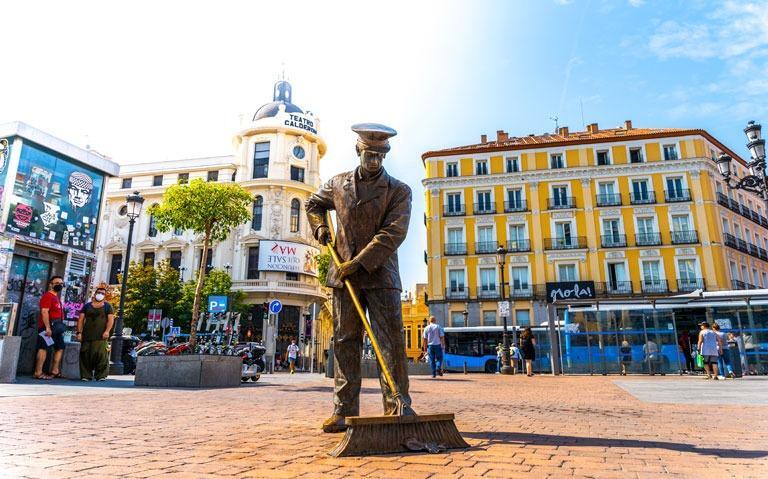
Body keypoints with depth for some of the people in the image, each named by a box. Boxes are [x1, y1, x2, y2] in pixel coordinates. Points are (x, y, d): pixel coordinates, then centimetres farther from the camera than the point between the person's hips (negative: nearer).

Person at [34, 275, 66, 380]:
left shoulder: (57, 297, 20)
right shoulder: (47, 296, -9)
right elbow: (44, 312, -19)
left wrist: (61, 327, 20)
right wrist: (47, 327, -24)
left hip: (56, 327, 10)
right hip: (48, 326, -10)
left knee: (60, 348, 12)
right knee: (43, 348, -9)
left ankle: (55, 371, 17)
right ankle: (38, 373, -8)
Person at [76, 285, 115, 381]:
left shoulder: (107, 306, 10)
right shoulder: (87, 306, 16)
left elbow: (111, 319, 0)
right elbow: (81, 319, 12)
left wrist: (107, 331, -13)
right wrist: (79, 332, 1)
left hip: (101, 337, -3)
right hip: (87, 336, 3)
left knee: (101, 355, -9)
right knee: (85, 355, 0)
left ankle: (101, 375, -5)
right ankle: (86, 375, 7)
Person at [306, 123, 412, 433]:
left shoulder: (398, 191, 1)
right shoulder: (338, 184, 12)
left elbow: (393, 233, -11)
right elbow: (312, 204, 31)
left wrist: (358, 263, -17)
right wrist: (320, 227, 10)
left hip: (381, 274, -2)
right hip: (344, 275, 3)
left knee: (391, 341, -5)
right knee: (345, 341, 4)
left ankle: (397, 410, 1)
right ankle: (344, 411, 10)